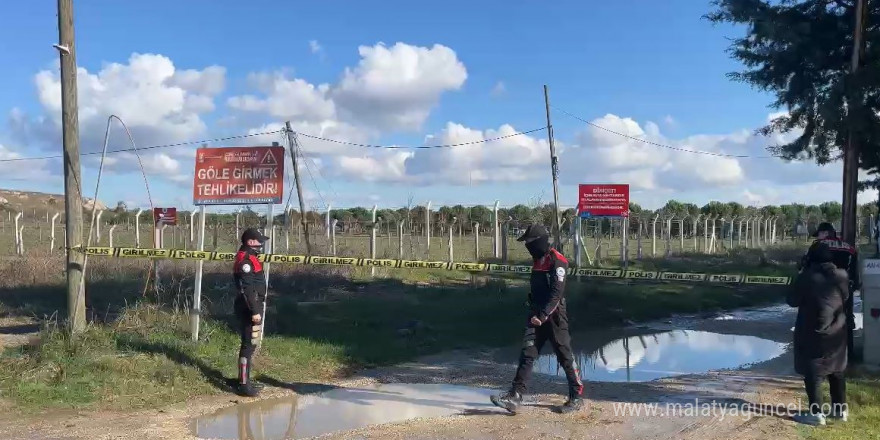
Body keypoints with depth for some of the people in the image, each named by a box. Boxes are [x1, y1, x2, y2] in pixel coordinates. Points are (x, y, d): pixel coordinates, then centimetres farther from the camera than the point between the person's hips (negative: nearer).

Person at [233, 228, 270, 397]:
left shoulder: (249, 259, 16)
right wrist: (254, 311, -24)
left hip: (252, 307, 11)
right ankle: (243, 384, -3)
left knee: (250, 344, 17)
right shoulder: (245, 260, -17)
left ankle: (245, 380, 27)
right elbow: (247, 289, -23)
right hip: (249, 309, -11)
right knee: (249, 345, -7)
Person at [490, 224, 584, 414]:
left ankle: (577, 397, 17)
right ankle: (515, 397, -5)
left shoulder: (557, 261, -14)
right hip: (537, 316, 8)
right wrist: (534, 313, 17)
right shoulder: (538, 261, 14)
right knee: (527, 354, -1)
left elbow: (556, 293, -20)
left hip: (554, 316, -8)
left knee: (565, 357, 2)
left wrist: (543, 315, -24)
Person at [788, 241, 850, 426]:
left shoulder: (807, 277, -17)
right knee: (837, 371, 18)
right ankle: (841, 409, 26)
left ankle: (816, 413, 2)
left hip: (813, 333, -5)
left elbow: (791, 300, -9)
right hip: (837, 332, 5)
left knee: (813, 373, 2)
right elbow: (845, 298, 13)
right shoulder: (842, 276, -2)